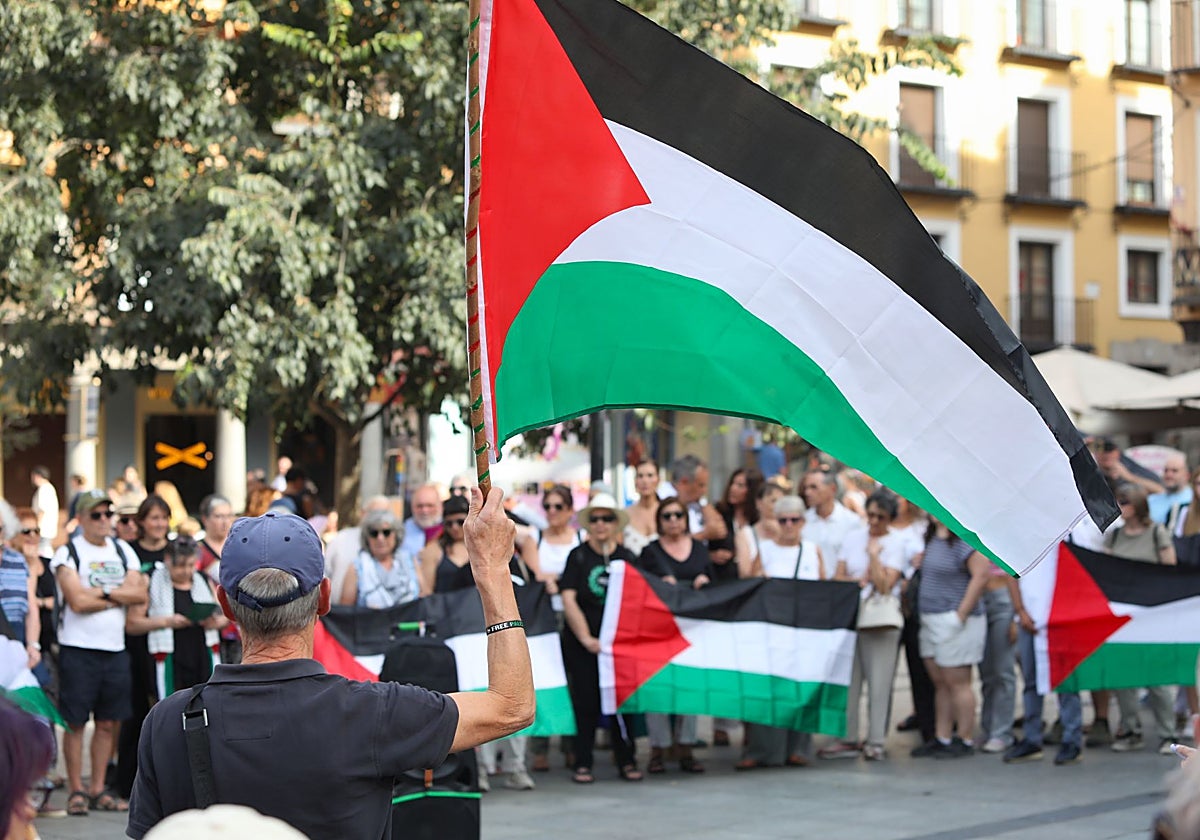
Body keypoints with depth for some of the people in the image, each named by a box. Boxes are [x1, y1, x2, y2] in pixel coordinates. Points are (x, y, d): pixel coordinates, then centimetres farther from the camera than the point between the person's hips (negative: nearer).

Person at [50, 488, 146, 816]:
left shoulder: (123, 551, 13)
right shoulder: (68, 553, -3)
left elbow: (140, 594, 1)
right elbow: (78, 601, -14)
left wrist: (101, 592, -10)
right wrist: (119, 597, -5)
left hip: (115, 648, 5)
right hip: (78, 649, -5)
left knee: (108, 723, 7)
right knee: (75, 722, -3)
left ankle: (98, 789, 14)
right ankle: (76, 791, 4)